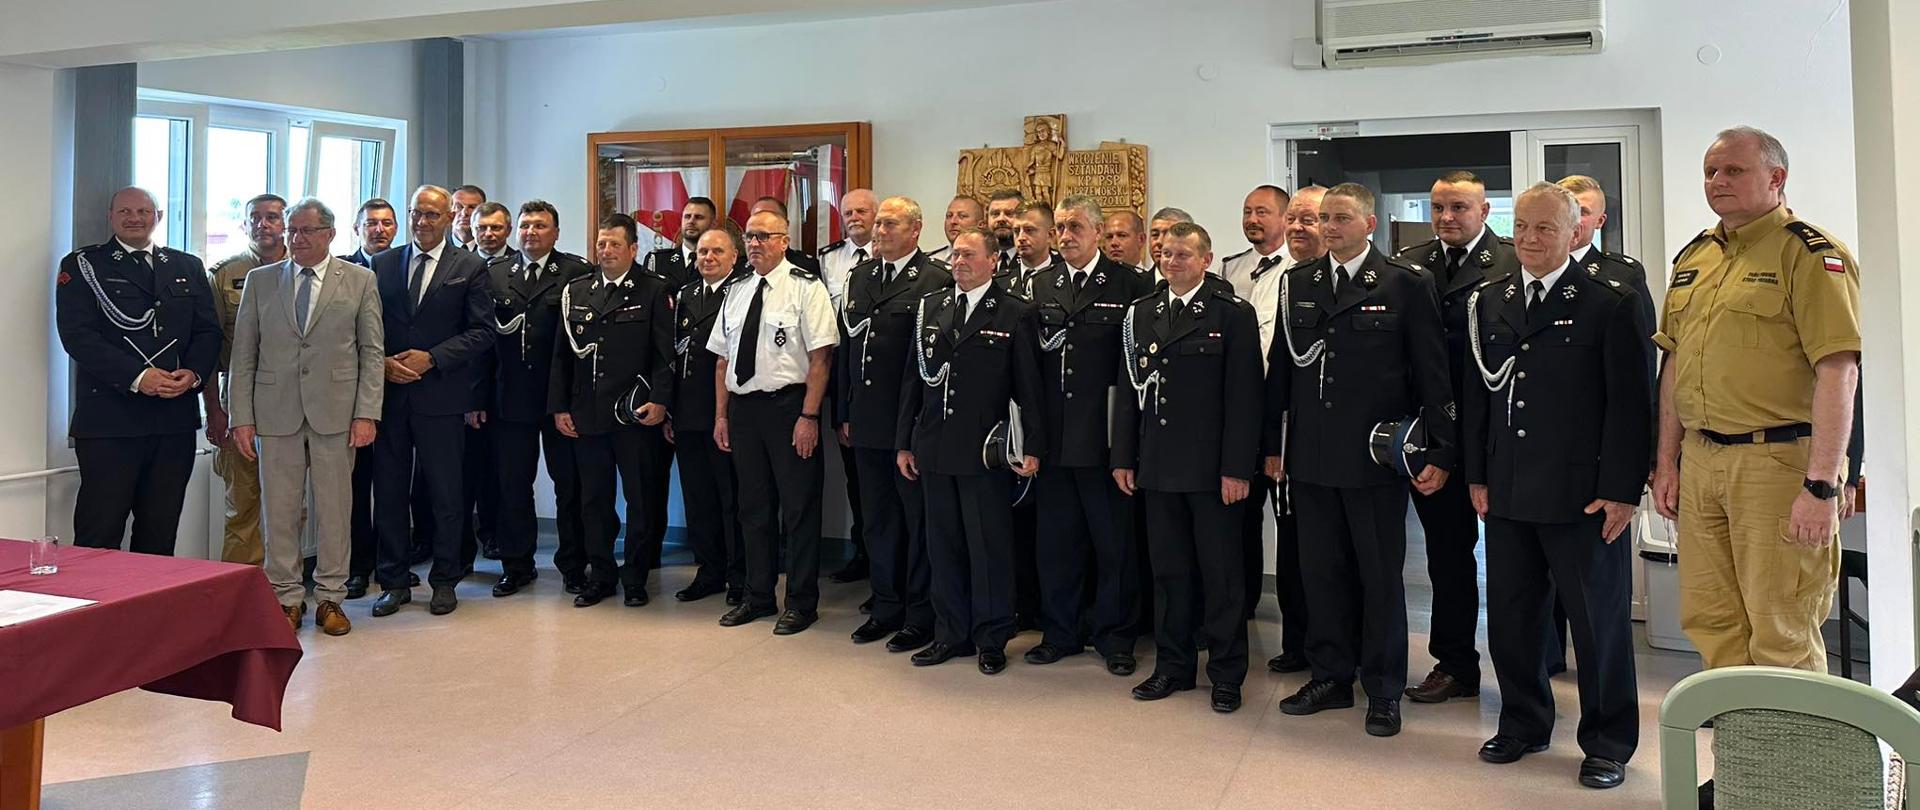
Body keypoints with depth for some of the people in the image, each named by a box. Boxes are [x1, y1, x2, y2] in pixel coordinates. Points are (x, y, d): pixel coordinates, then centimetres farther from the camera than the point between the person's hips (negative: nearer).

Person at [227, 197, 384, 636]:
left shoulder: (360, 280, 5)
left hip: (336, 412, -1)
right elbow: (244, 354, 8)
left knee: (334, 509, 4)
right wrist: (242, 418, 1)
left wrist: (366, 413, -6)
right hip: (276, 412, 2)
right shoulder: (259, 280, 10)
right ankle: (287, 598, 16)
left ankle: (330, 597, 16)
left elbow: (373, 351, 2)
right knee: (280, 510, 4)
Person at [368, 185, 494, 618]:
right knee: (388, 492, 7)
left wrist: (431, 358, -13)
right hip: (388, 393, 3)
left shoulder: (470, 267, 2)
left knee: (445, 494, 5)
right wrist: (382, 363, -8)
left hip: (440, 396, -2)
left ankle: (444, 581, 18)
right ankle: (394, 582, 18)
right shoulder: (381, 264, 10)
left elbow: (482, 331, -4)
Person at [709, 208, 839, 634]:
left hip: (789, 406, -6)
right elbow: (723, 358, 15)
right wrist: (721, 415, 10)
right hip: (742, 406, 6)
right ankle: (758, 596, 27)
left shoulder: (805, 287, -7)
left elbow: (821, 356, -11)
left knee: (799, 507, 2)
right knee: (753, 507, 14)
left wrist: (809, 416, -16)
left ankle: (802, 603, 14)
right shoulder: (736, 291, 12)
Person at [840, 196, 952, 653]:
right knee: (878, 519, 15)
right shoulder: (860, 277, 12)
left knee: (919, 520, 5)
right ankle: (887, 607, 28)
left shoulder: (935, 280, -10)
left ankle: (921, 615, 17)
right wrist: (845, 414, 12)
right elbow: (847, 347, 14)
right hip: (867, 423, 7)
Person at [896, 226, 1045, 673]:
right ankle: (951, 633, 24)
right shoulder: (928, 306, 10)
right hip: (934, 447, 5)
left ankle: (991, 639, 16)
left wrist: (1033, 447, -9)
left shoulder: (1014, 314, -3)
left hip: (986, 451, -4)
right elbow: (913, 378, 12)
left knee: (989, 547, 4)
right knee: (943, 545, 12)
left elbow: (1028, 387, -4)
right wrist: (904, 442, 9)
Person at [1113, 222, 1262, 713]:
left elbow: (1244, 396, -9)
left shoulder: (1232, 314, -5)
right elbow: (1130, 390, 11)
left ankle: (1226, 673, 17)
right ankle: (1173, 665, 24)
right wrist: (1123, 458, 7)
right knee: (1168, 570, 12)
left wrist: (1237, 468, -14)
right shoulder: (1141, 313, 10)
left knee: (1221, 572, 5)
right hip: (1158, 466, 5)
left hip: (1212, 468, -5)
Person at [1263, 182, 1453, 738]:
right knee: (1321, 572, 12)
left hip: (1377, 458, -4)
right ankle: (1330, 677, 26)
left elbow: (1433, 374, -5)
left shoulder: (1407, 285, -4)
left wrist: (1441, 452, -8)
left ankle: (1383, 691, 19)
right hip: (1310, 458, 4)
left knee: (1381, 577, 6)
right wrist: (1273, 444, 9)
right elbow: (1280, 371, 11)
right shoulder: (1297, 284, 8)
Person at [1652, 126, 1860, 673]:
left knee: (1783, 637, 1)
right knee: (1709, 623, 12)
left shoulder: (1809, 253, -8)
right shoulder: (1693, 257, 14)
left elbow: (1839, 371, -15)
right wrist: (1666, 461, 13)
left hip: (1778, 462, -6)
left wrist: (1822, 486, -20)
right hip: (1700, 460, 7)